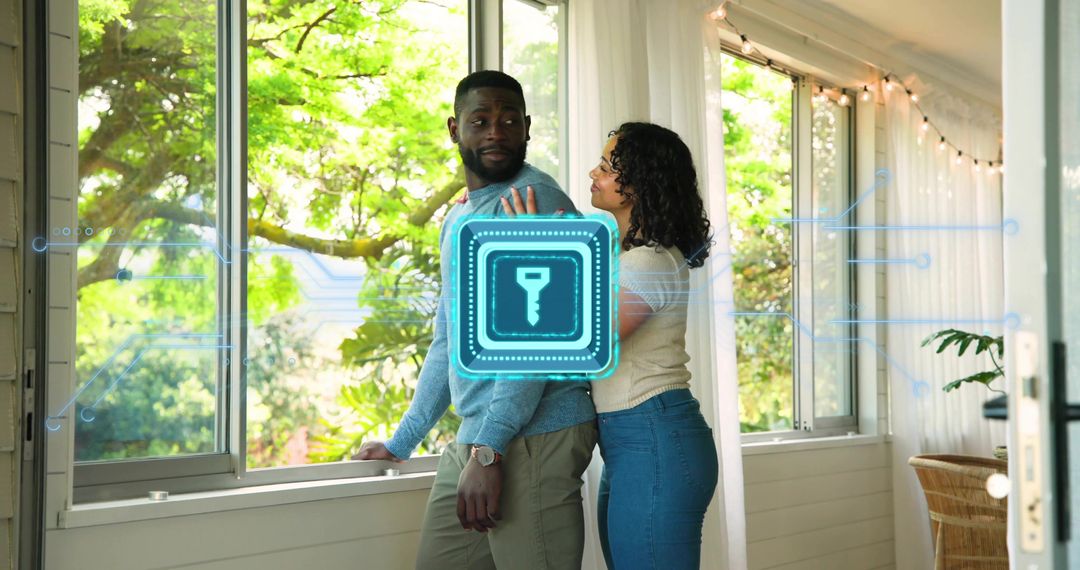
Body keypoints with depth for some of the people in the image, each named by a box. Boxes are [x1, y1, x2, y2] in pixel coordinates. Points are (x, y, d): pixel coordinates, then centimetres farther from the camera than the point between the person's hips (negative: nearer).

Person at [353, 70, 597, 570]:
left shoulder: (534, 197, -7)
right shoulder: (458, 218, 20)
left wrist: (489, 449, -22)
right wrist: (400, 444, 26)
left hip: (534, 434, -8)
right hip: (473, 441, 8)